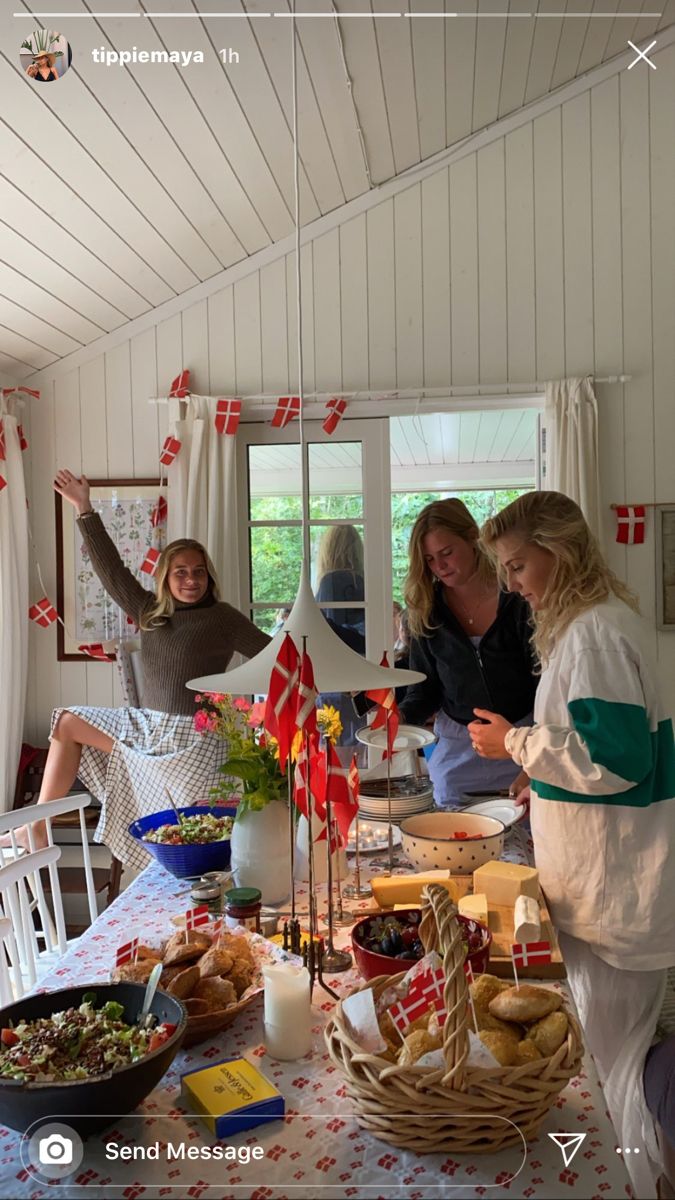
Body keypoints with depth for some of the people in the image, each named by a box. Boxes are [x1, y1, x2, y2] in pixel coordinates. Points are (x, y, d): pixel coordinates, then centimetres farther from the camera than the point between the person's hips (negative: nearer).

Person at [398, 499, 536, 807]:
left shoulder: (519, 599, -10)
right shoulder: (426, 610, 1)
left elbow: (545, 685, -10)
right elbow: (425, 688, 7)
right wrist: (400, 716, -14)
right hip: (456, 749, 3)